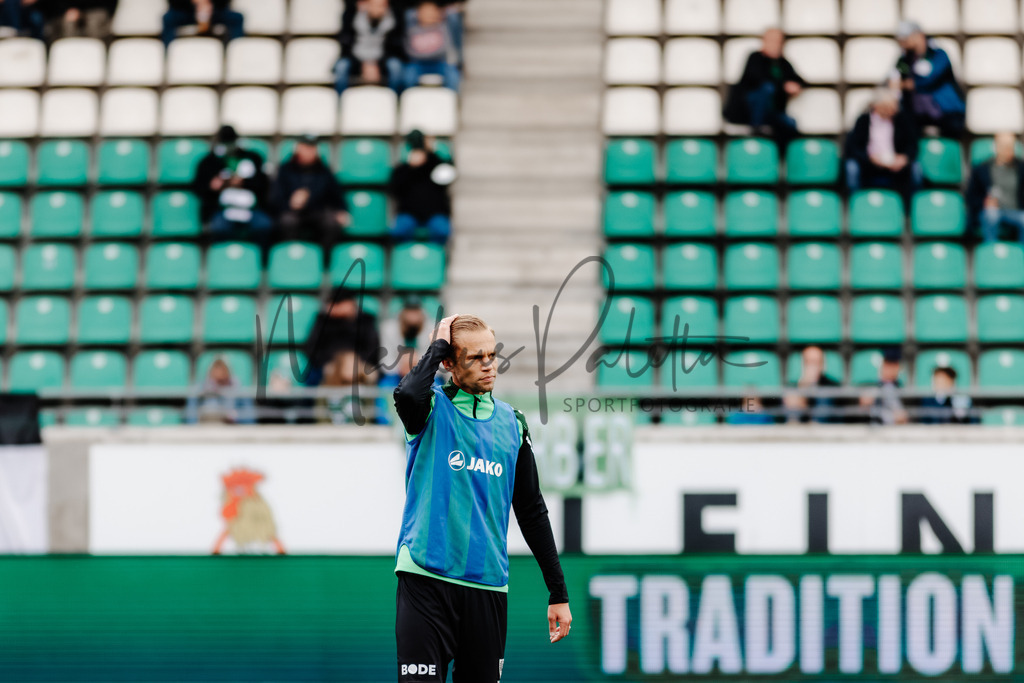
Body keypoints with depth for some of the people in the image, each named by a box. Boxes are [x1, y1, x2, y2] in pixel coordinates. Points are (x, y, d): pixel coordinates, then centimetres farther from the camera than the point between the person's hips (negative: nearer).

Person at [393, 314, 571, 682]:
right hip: (426, 578, -4)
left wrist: (558, 592, 14)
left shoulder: (511, 423, 13)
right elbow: (408, 394, -27)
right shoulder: (432, 407, 0)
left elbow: (531, 510, 17)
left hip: (487, 584, 4)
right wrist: (439, 345, -10)